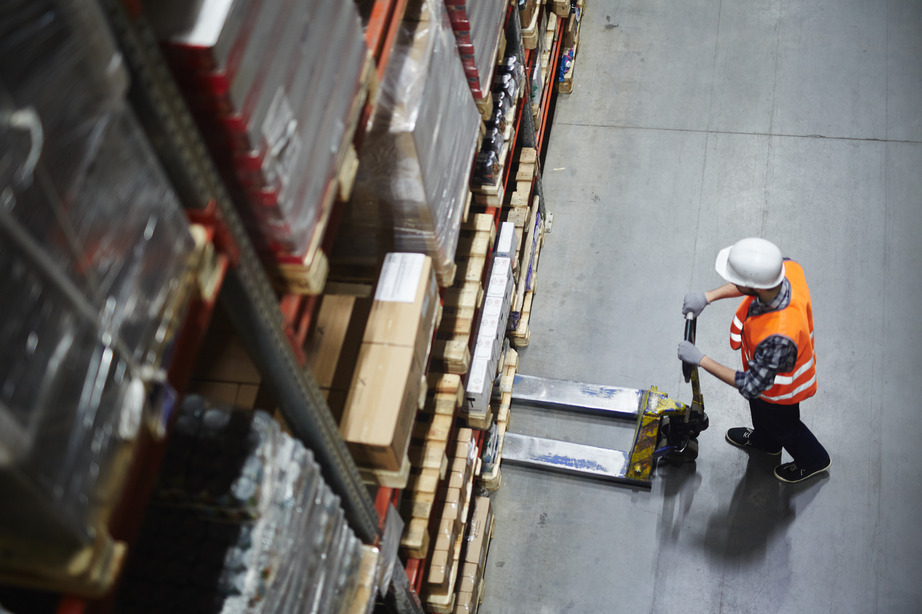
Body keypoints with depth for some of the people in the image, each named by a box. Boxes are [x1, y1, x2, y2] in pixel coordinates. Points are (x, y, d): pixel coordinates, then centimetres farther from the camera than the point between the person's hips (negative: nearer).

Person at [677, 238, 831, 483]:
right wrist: (708, 296, -18)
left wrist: (701, 360, -30)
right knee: (759, 408, 36)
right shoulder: (789, 269, -32)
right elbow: (750, 284, -7)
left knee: (783, 425, 28)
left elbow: (751, 387, -35)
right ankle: (764, 440, 69)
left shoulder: (778, 337, -51)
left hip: (779, 388, -6)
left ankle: (814, 460, 59)